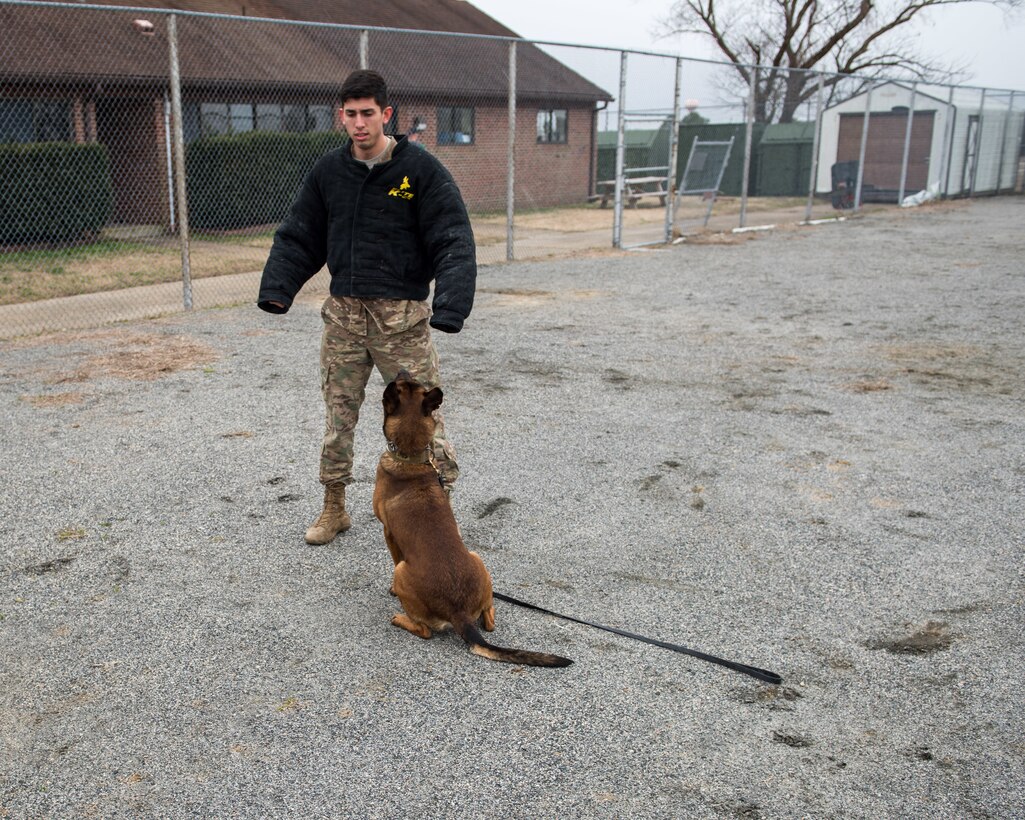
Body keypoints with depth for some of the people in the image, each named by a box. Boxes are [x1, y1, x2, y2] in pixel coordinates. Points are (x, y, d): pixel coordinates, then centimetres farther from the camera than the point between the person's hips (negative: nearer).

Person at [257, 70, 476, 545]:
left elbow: (453, 243, -14)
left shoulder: (421, 170, -7)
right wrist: (277, 287, -5)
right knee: (338, 413, 12)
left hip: (402, 314, -4)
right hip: (343, 311, 4)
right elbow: (298, 237, 11)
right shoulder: (328, 171, 7)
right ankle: (333, 509, 28)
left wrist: (450, 304, -27)